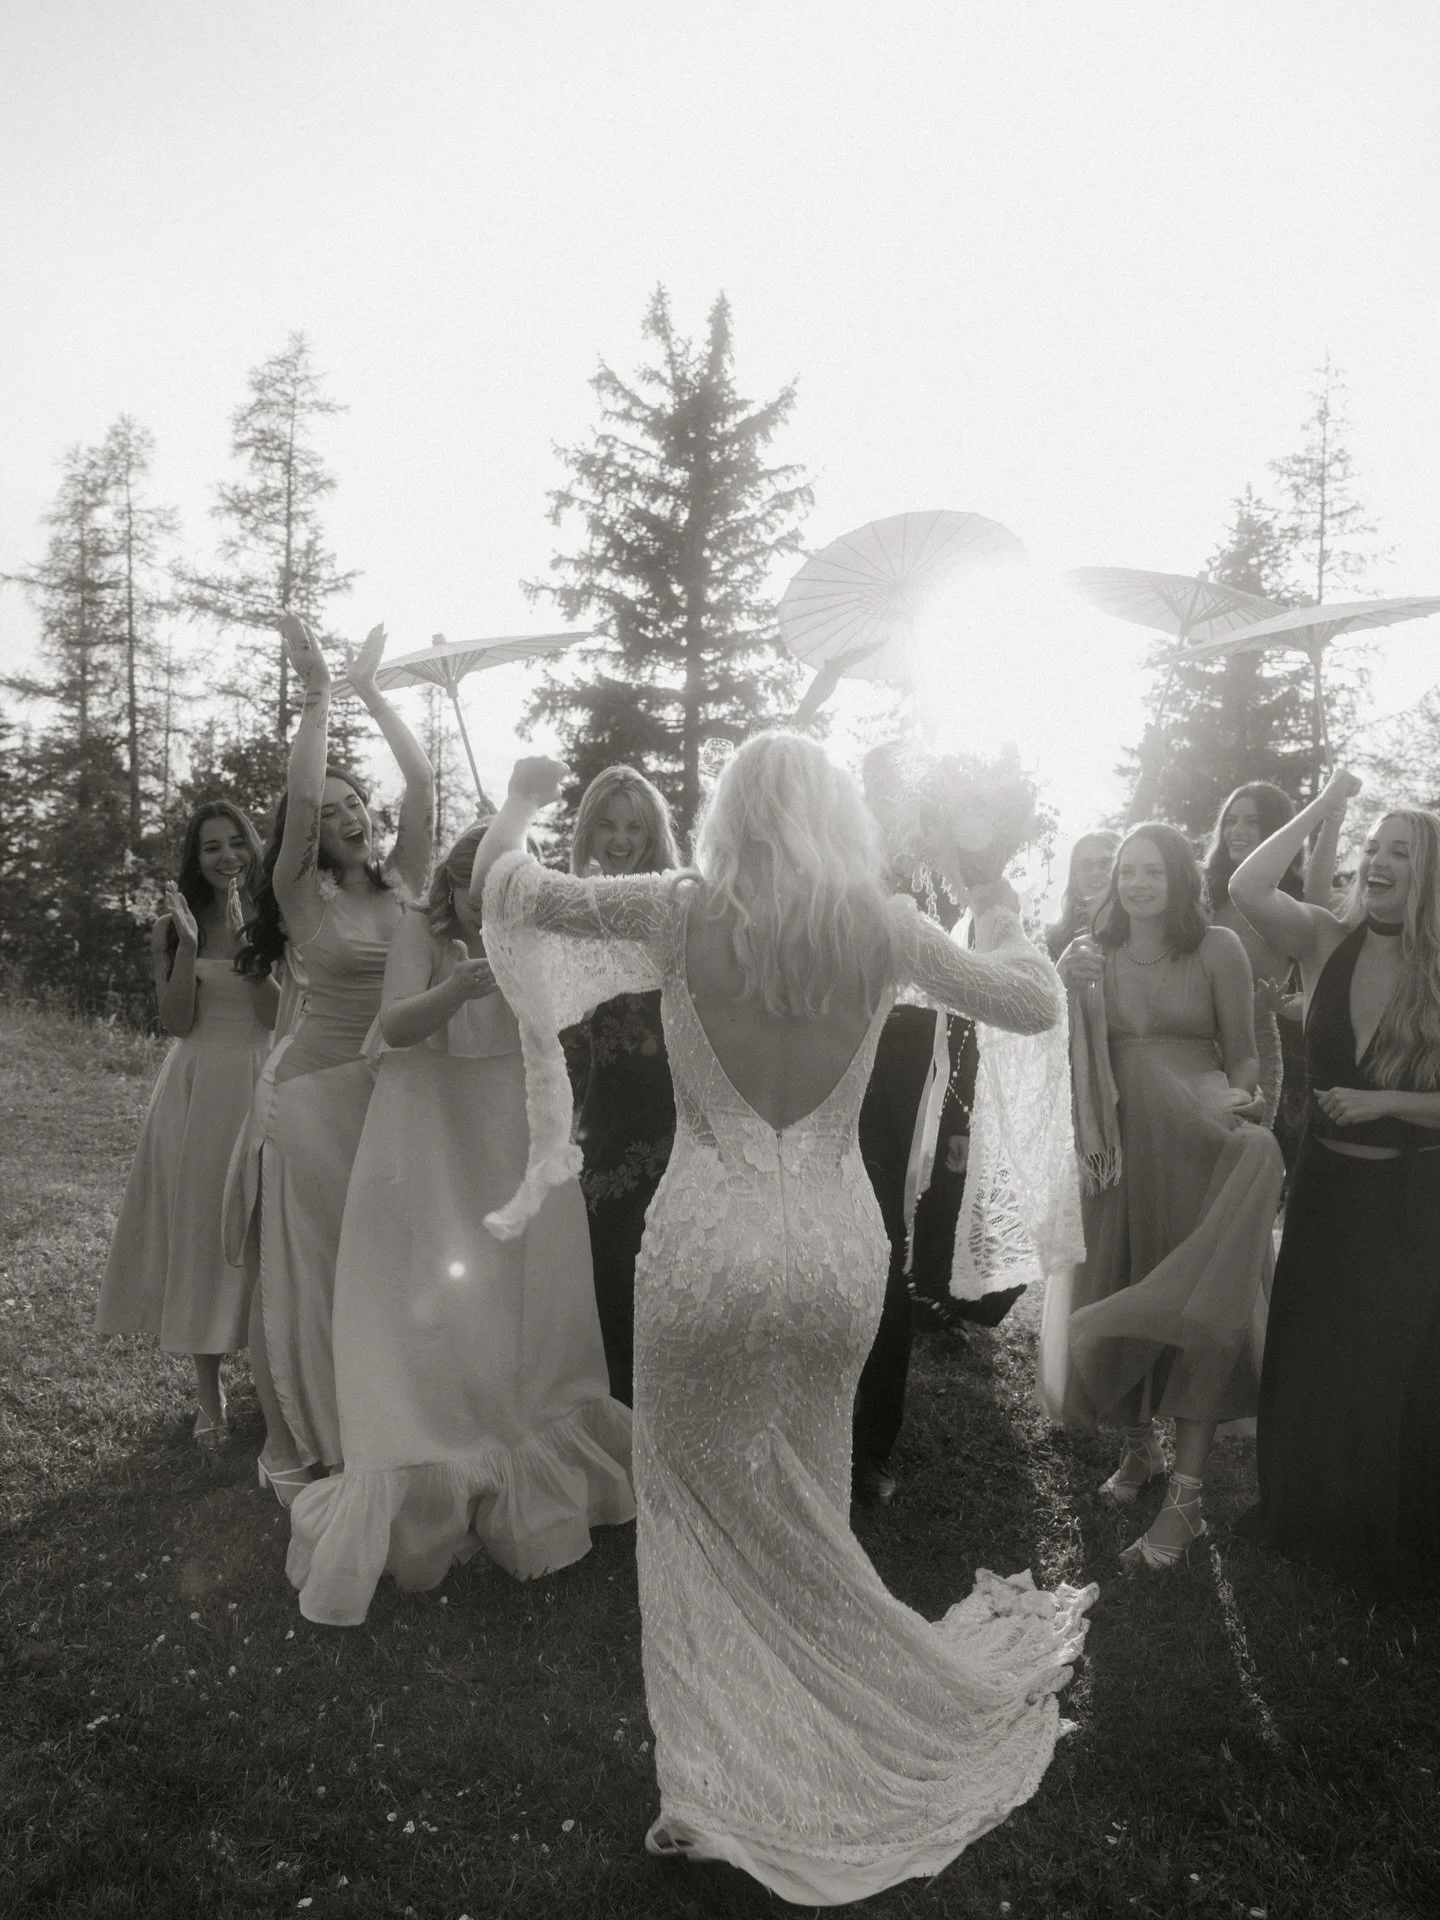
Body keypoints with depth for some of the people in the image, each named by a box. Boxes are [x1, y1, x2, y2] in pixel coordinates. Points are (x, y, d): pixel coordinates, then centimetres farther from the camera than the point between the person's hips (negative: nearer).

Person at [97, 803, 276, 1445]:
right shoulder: (170, 927, 3)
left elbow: (278, 1014, -9)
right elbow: (176, 1021, -5)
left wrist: (243, 934, -15)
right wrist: (188, 942, -14)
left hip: (260, 1086, 0)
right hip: (196, 1090, 1)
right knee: (198, 1226, 3)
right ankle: (208, 1392, 13)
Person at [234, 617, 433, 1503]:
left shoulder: (403, 880, 6)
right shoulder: (303, 894, -3)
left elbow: (424, 785, -3)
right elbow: (299, 799, -18)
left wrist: (373, 693, -2)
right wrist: (317, 692, -15)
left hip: (400, 1091, 4)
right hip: (319, 1090, -3)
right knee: (309, 1265, 2)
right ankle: (295, 1447, 14)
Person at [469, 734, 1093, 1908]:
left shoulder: (685, 912, -9)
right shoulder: (880, 927, -5)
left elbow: (509, 891, 1)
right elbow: (1037, 1006, 5)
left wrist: (521, 802, 20)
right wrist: (1003, 923, 23)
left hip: (708, 1254, -3)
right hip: (838, 1254, 3)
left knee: (714, 1527, 16)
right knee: (802, 1530, 21)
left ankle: (724, 1798, 29)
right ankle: (808, 1792, 39)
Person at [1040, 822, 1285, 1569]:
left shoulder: (1218, 949, -2)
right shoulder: (1090, 954, 5)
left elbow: (1243, 1056, 0)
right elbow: (1072, 1060, 7)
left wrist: (1240, 1104, -17)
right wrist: (1072, 992, -10)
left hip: (1198, 1147, -3)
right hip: (1118, 1147, 3)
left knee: (1197, 1311, -3)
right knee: (1114, 1302, 11)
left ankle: (1185, 1494, 6)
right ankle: (1138, 1444, 34)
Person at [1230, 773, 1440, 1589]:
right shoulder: (1329, 941, -5)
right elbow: (1248, 888, -21)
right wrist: (1321, 808, -17)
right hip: (1327, 1185, 2)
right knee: (1310, 1365, 14)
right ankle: (1306, 1520, 37)